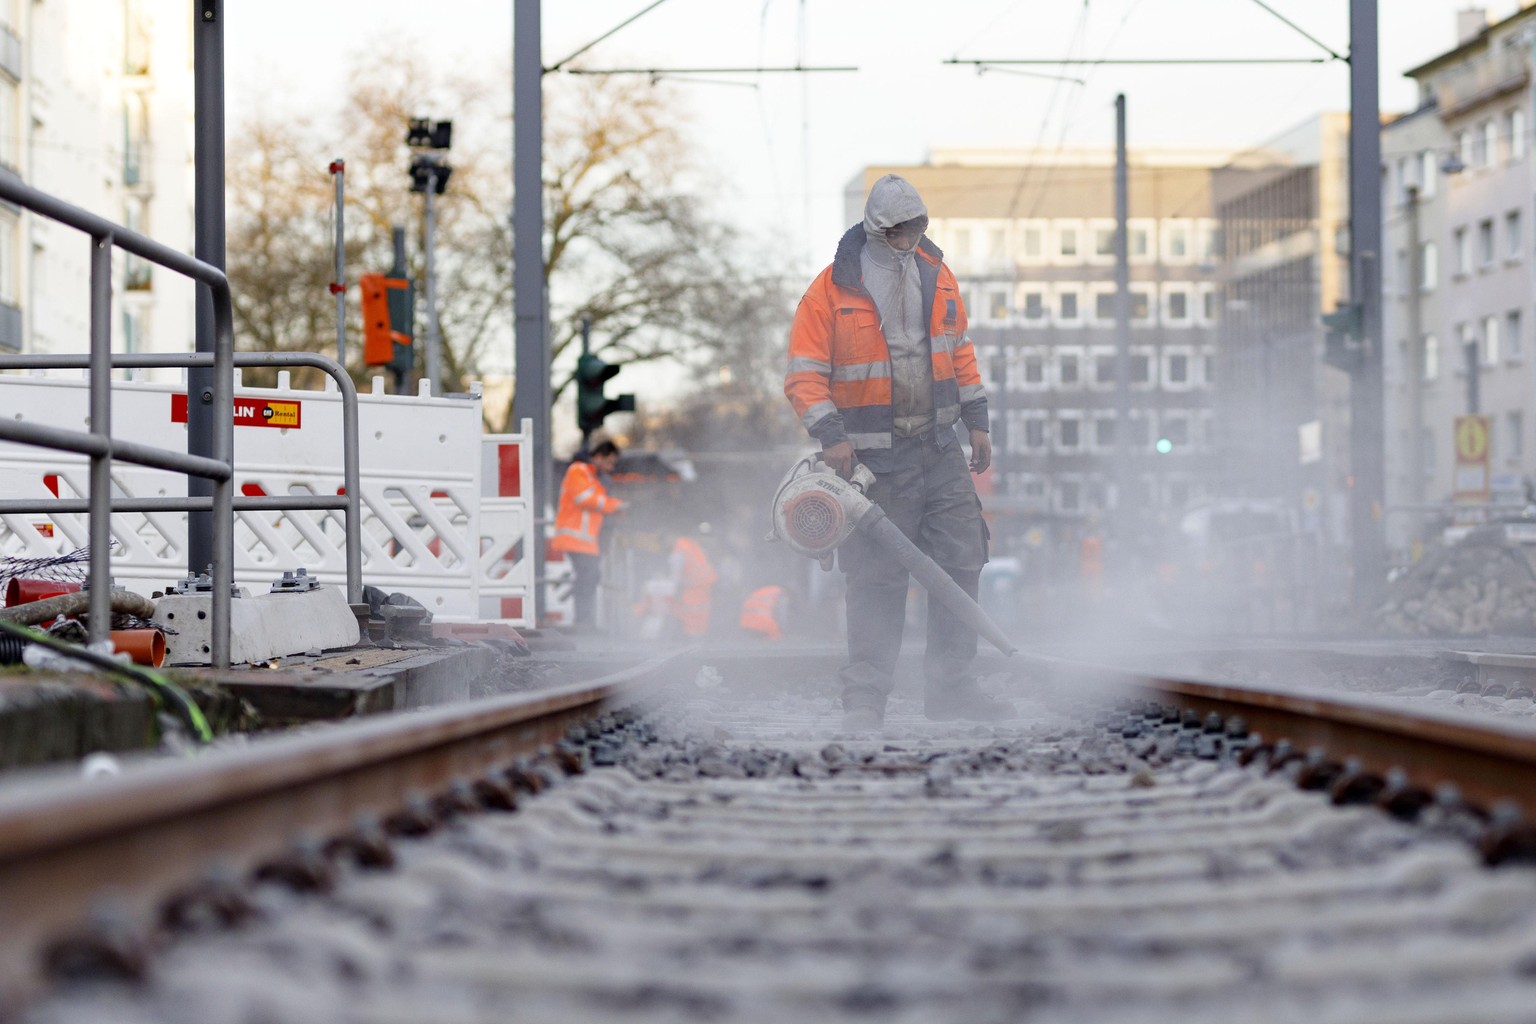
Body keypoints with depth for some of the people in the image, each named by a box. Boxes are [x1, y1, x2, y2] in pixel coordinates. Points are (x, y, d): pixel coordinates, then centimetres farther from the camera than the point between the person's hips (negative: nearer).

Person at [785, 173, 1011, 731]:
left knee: (962, 562, 5)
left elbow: (958, 350, 18)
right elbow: (805, 374, -10)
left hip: (940, 450, 6)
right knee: (878, 577, -4)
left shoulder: (936, 275, 7)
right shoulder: (832, 290, -9)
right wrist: (831, 434, -22)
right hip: (875, 458, -5)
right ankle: (865, 698, 4)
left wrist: (977, 421, 15)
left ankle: (950, 687, 15)